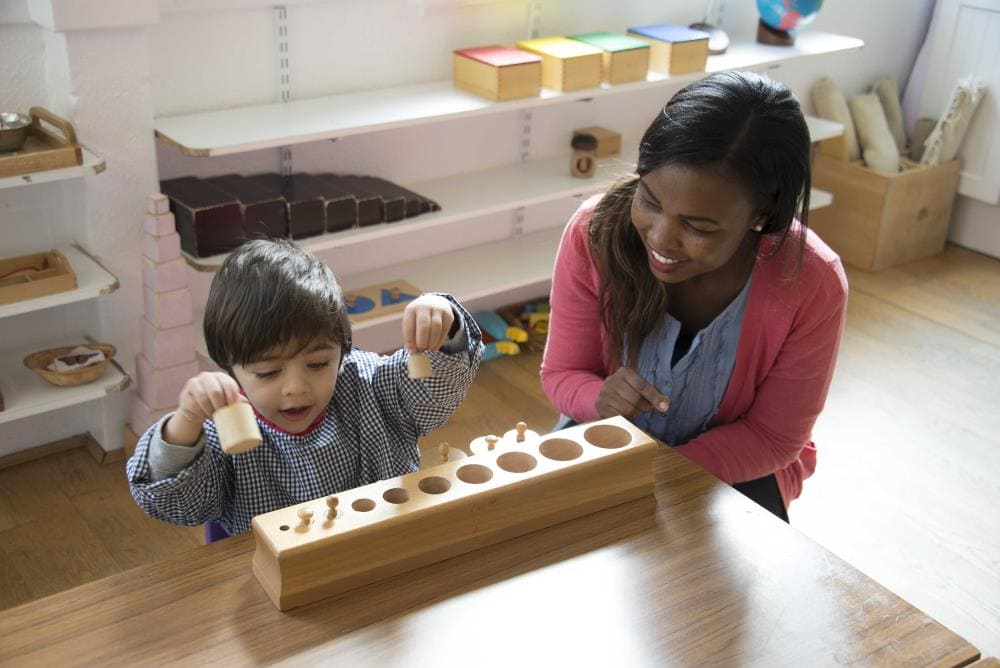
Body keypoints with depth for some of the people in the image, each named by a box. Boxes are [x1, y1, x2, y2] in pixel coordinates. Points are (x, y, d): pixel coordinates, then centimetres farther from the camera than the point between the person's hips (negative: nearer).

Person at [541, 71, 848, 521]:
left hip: (734, 467, 1)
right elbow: (561, 374, -11)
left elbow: (772, 437, -16)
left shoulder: (813, 286, -28)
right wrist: (601, 398, -36)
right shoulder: (595, 232, -25)